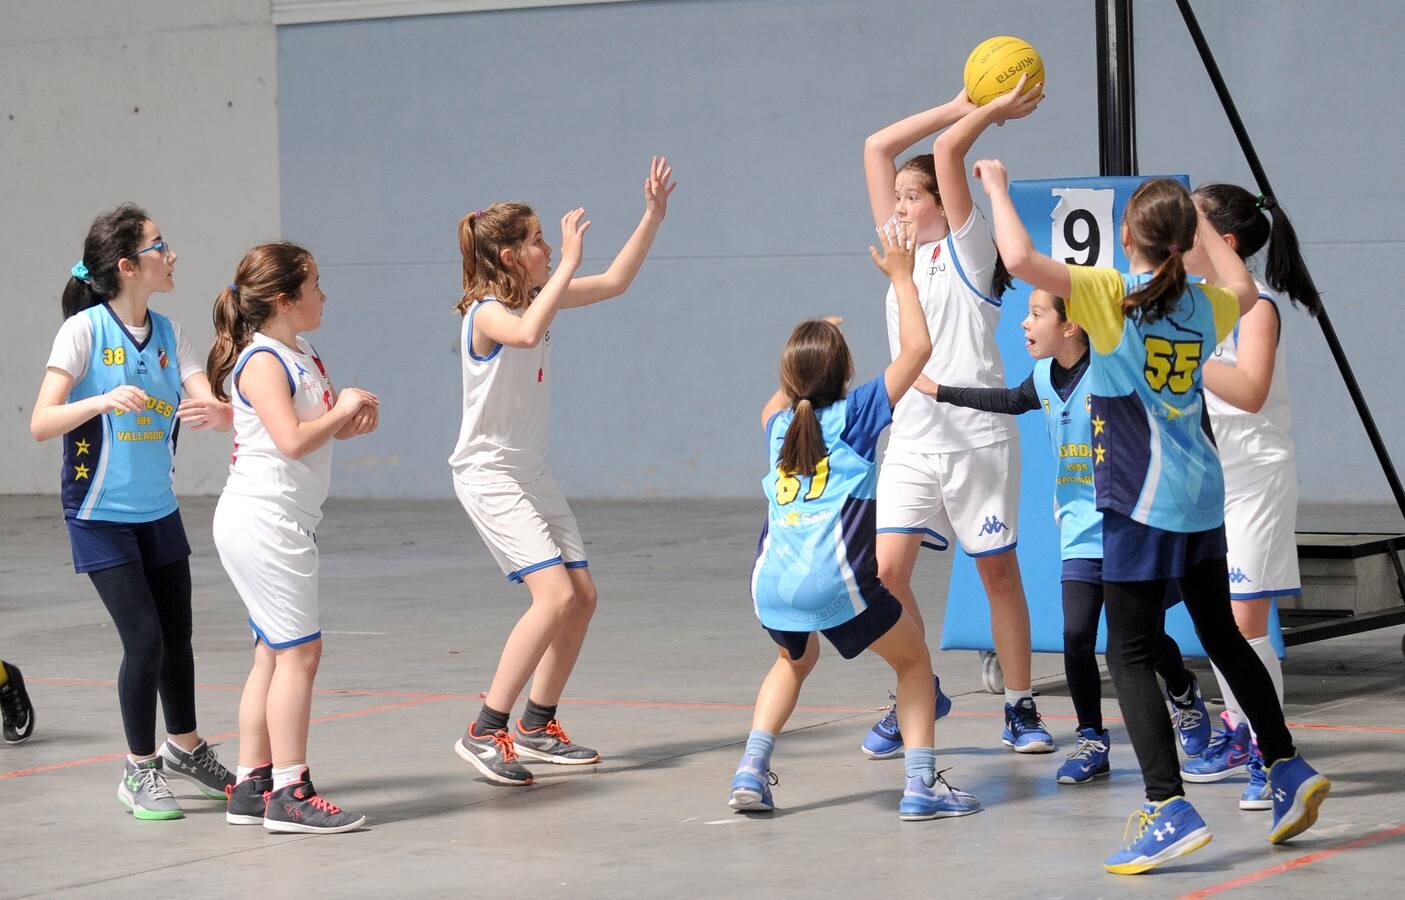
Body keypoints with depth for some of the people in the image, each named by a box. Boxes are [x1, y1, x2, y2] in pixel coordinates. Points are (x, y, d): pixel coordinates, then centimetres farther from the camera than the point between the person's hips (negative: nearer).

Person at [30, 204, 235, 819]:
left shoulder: (167, 332, 3)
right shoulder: (85, 329, -14)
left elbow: (213, 408, -6)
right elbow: (41, 423, -20)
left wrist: (215, 412, -30)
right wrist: (102, 401, -37)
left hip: (158, 513, 6)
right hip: (101, 516, -6)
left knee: (177, 637, 15)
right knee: (144, 640, -10)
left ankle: (184, 747, 37)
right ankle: (139, 773, 7)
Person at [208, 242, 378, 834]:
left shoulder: (302, 358, 14)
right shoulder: (262, 361, -14)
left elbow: (316, 431, 22)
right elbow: (293, 439, -24)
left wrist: (351, 421, 1)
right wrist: (341, 411, -9)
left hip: (284, 523, 10)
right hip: (261, 520, -10)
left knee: (274, 653, 11)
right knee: (299, 651, -10)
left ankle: (251, 786, 16)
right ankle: (289, 793, -8)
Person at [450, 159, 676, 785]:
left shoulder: (539, 298, 7)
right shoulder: (487, 312, -19)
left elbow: (616, 282, 17)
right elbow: (527, 334, -43)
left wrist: (653, 216, 9)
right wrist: (568, 265, -37)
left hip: (532, 472, 9)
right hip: (489, 473, -9)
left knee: (583, 597, 6)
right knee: (555, 595, -21)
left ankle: (537, 725, 19)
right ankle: (485, 732, -16)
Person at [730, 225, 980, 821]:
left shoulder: (779, 424, 17)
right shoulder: (854, 416, 3)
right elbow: (917, 347, 5)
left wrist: (809, 348, 50)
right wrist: (901, 275, 14)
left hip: (772, 582, 5)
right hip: (836, 579, -5)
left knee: (795, 661, 34)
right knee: (913, 659, 17)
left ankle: (751, 769, 16)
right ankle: (921, 784, 4)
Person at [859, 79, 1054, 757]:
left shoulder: (965, 249, -1)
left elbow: (946, 151, -13)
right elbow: (877, 148, 12)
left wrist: (998, 111, -3)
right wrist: (966, 107, 11)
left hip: (977, 439, -5)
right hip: (911, 440, 5)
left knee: (999, 573, 4)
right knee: (886, 573, -8)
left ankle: (1019, 707, 14)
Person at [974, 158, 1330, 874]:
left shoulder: (1111, 295, -12)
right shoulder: (1204, 306, 7)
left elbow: (1020, 259, -24)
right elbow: (1243, 292, 32)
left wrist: (996, 185, -8)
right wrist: (1201, 224, 35)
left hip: (1141, 505, -7)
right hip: (1203, 500, 7)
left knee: (1129, 654, -4)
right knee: (1222, 635, 20)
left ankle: (1170, 809, -12)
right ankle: (1288, 772, 25)